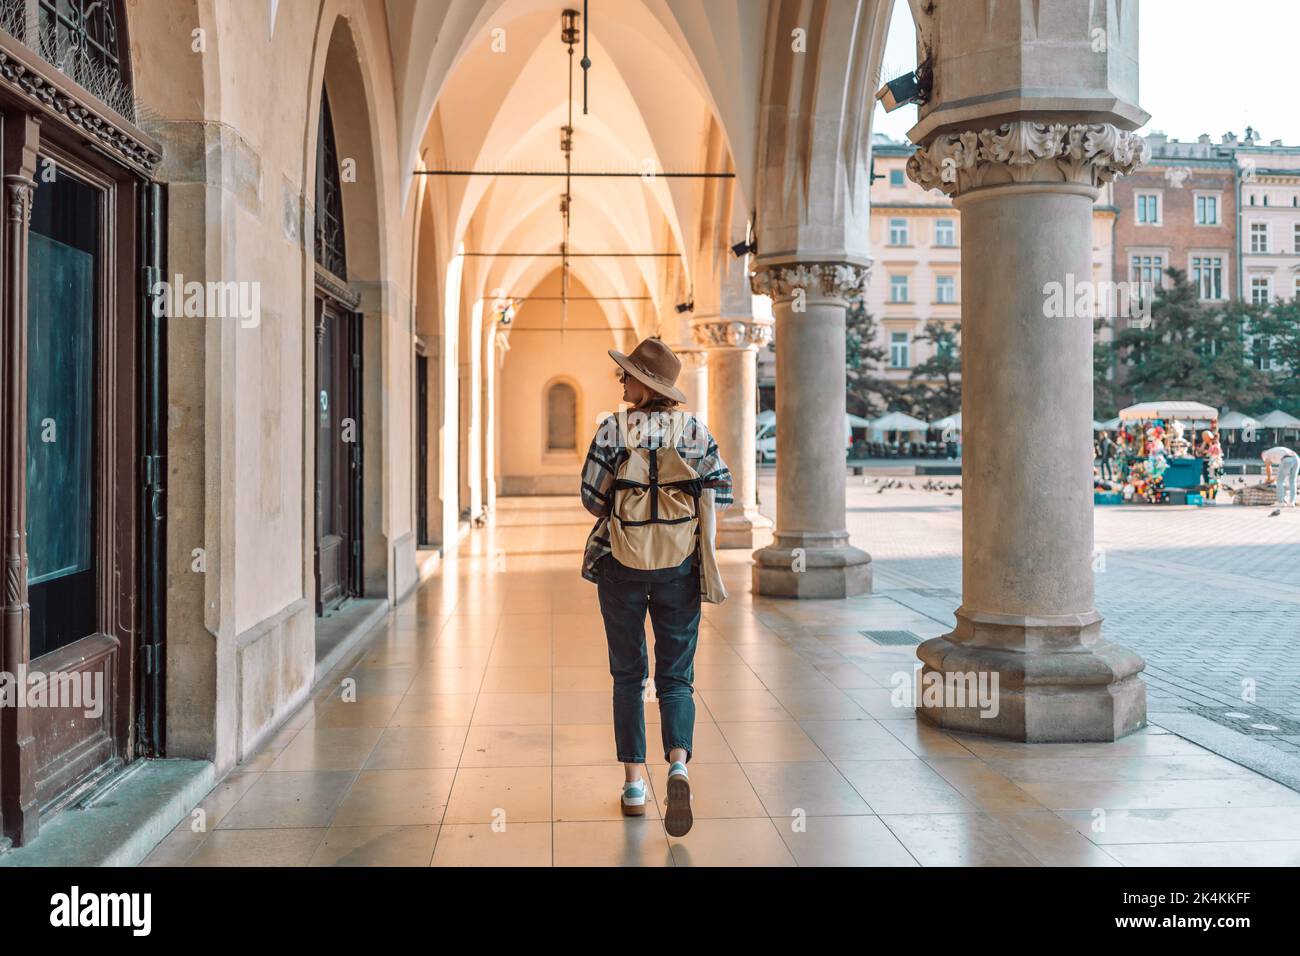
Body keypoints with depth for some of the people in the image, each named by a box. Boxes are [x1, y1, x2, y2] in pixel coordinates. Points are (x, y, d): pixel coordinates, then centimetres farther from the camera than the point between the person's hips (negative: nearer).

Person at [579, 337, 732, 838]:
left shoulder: (612, 430, -8)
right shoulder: (695, 430, -2)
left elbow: (592, 498, -7)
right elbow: (721, 492, 0)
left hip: (620, 562, -1)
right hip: (679, 566, 1)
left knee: (628, 675, 13)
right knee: (676, 676, 9)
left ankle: (634, 784, 14)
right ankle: (679, 765, -15)